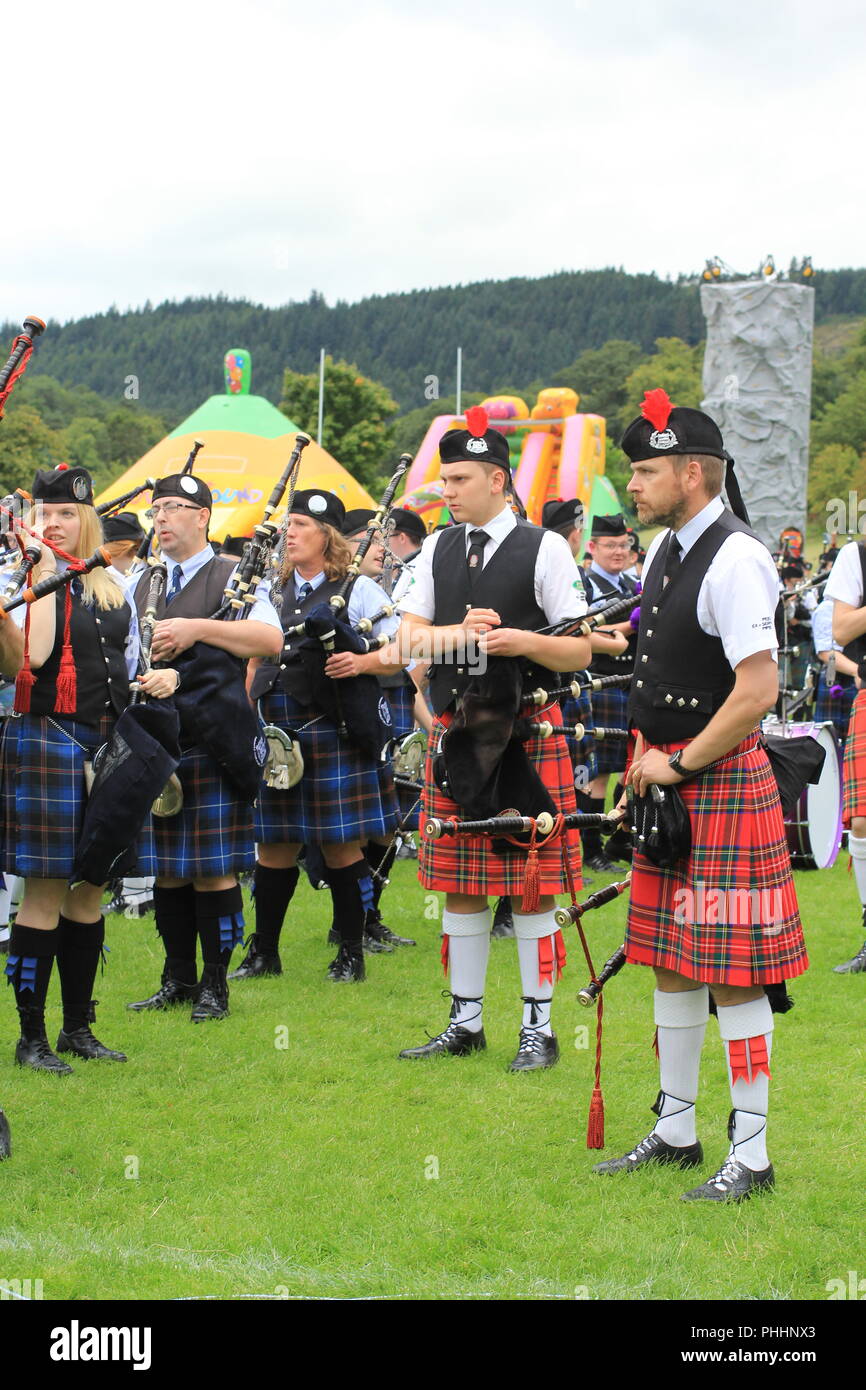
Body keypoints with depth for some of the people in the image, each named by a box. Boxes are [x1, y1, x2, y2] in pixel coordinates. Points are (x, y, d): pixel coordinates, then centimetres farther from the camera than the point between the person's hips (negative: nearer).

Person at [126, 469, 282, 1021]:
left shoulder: (233, 576, 2)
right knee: (167, 867, 9)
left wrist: (198, 629, -16)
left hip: (212, 744, -5)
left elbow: (272, 639, -12)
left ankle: (215, 984, 7)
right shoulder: (142, 585, 18)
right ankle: (178, 979, 20)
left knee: (215, 868, -2)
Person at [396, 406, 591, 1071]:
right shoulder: (439, 548, 11)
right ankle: (466, 1022, 21)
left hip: (528, 732, -5)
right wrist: (461, 632, -11)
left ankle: (539, 1027, 10)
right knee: (459, 884, 9)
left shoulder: (545, 548, -4)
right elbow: (409, 637, 7)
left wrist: (522, 641, -22)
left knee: (532, 885, 0)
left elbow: (581, 650, -5)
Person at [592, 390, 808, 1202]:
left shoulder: (735, 561, -17)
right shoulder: (662, 551, 12)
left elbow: (757, 691, -22)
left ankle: (750, 1157, 5)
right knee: (668, 961, 15)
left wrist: (678, 768, -15)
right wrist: (643, 761, 11)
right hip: (667, 783, 9)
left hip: (722, 782, -9)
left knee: (731, 972, -4)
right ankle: (675, 1133, 27)